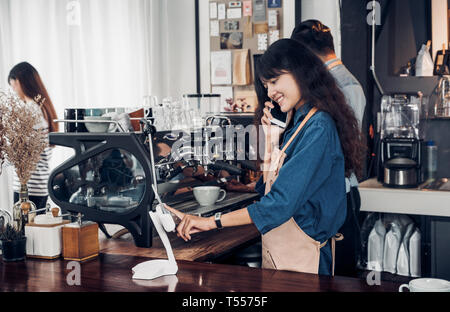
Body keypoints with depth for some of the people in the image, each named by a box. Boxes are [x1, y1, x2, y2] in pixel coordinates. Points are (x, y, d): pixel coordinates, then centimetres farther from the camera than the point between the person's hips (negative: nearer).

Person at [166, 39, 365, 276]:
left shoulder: (319, 128, -19)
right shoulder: (297, 124, 10)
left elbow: (283, 201, -25)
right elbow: (268, 188, 11)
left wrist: (211, 221, -24)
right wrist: (272, 140, 1)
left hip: (301, 256, -8)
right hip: (276, 250, 8)